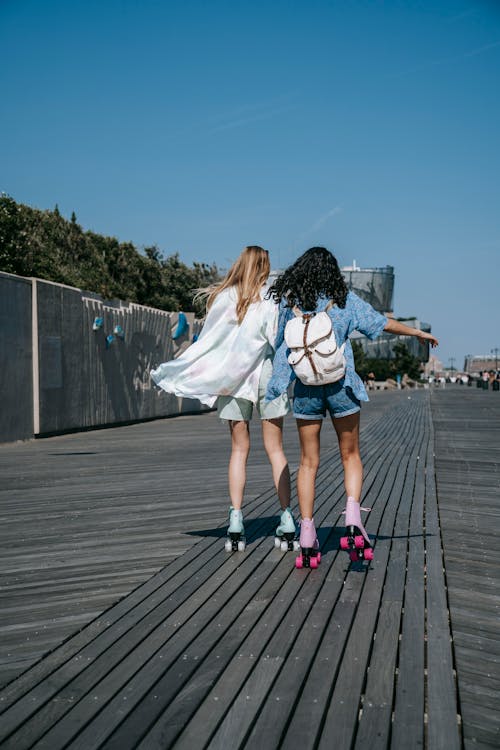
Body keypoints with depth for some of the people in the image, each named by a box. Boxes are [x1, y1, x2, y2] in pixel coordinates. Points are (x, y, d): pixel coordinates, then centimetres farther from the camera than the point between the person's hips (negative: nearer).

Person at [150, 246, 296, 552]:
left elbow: (208, 340, 1)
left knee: (239, 450, 8)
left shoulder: (224, 296, 3)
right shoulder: (271, 296, -2)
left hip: (232, 379, 1)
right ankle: (287, 523, 6)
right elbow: (279, 339, -10)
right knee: (276, 450, 5)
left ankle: (236, 524, 4)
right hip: (267, 376, -1)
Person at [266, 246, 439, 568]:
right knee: (351, 456, 14)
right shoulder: (345, 299, 1)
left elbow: (279, 341, 10)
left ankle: (307, 540, 8)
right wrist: (419, 333, 20)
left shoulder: (289, 301, 3)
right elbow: (383, 322, 7)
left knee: (309, 462, 9)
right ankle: (353, 521, -4)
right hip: (340, 386, -1)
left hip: (305, 389, 1)